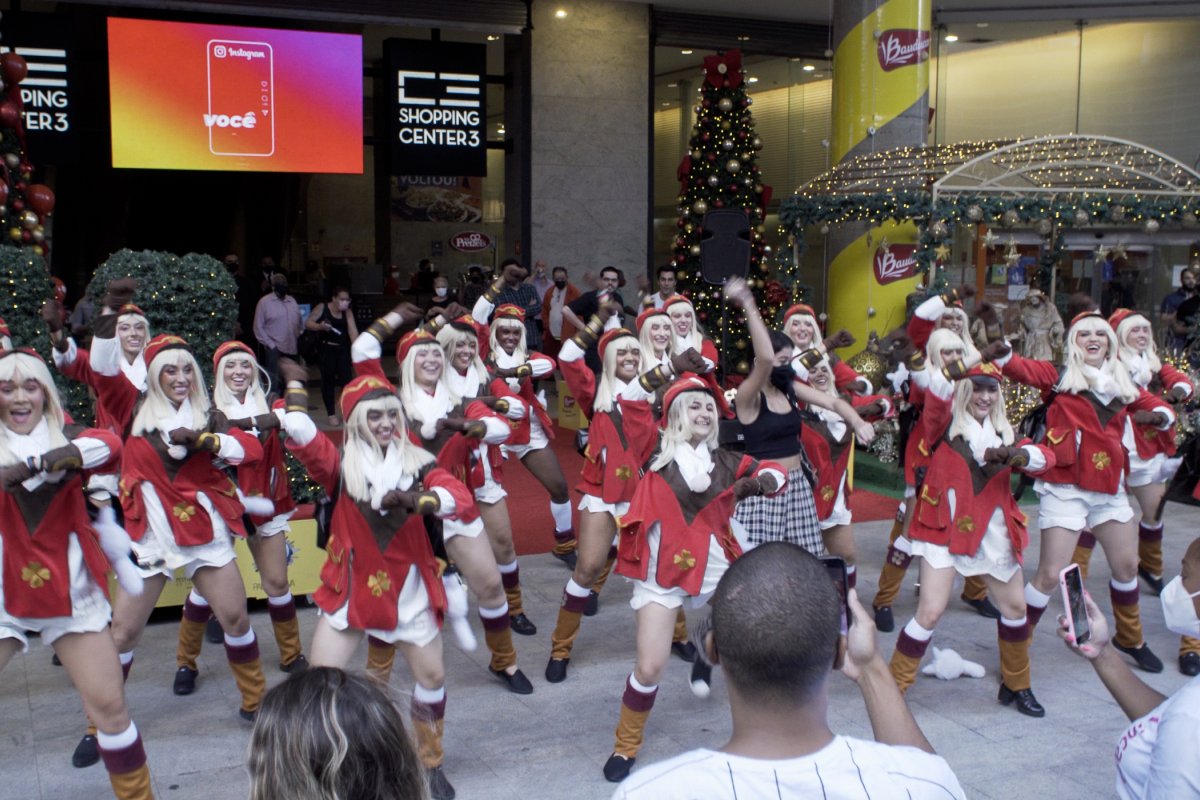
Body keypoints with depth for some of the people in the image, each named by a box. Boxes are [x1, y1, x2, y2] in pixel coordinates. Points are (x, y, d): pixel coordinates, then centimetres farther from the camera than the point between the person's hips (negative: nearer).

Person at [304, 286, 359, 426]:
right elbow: (307, 323, -4)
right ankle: (332, 414, 14)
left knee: (346, 379, -6)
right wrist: (320, 326, -24)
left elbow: (352, 330, -8)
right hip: (326, 349, -2)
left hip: (343, 350, 2)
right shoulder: (322, 307, -5)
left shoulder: (348, 312, 2)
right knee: (328, 381, 5)